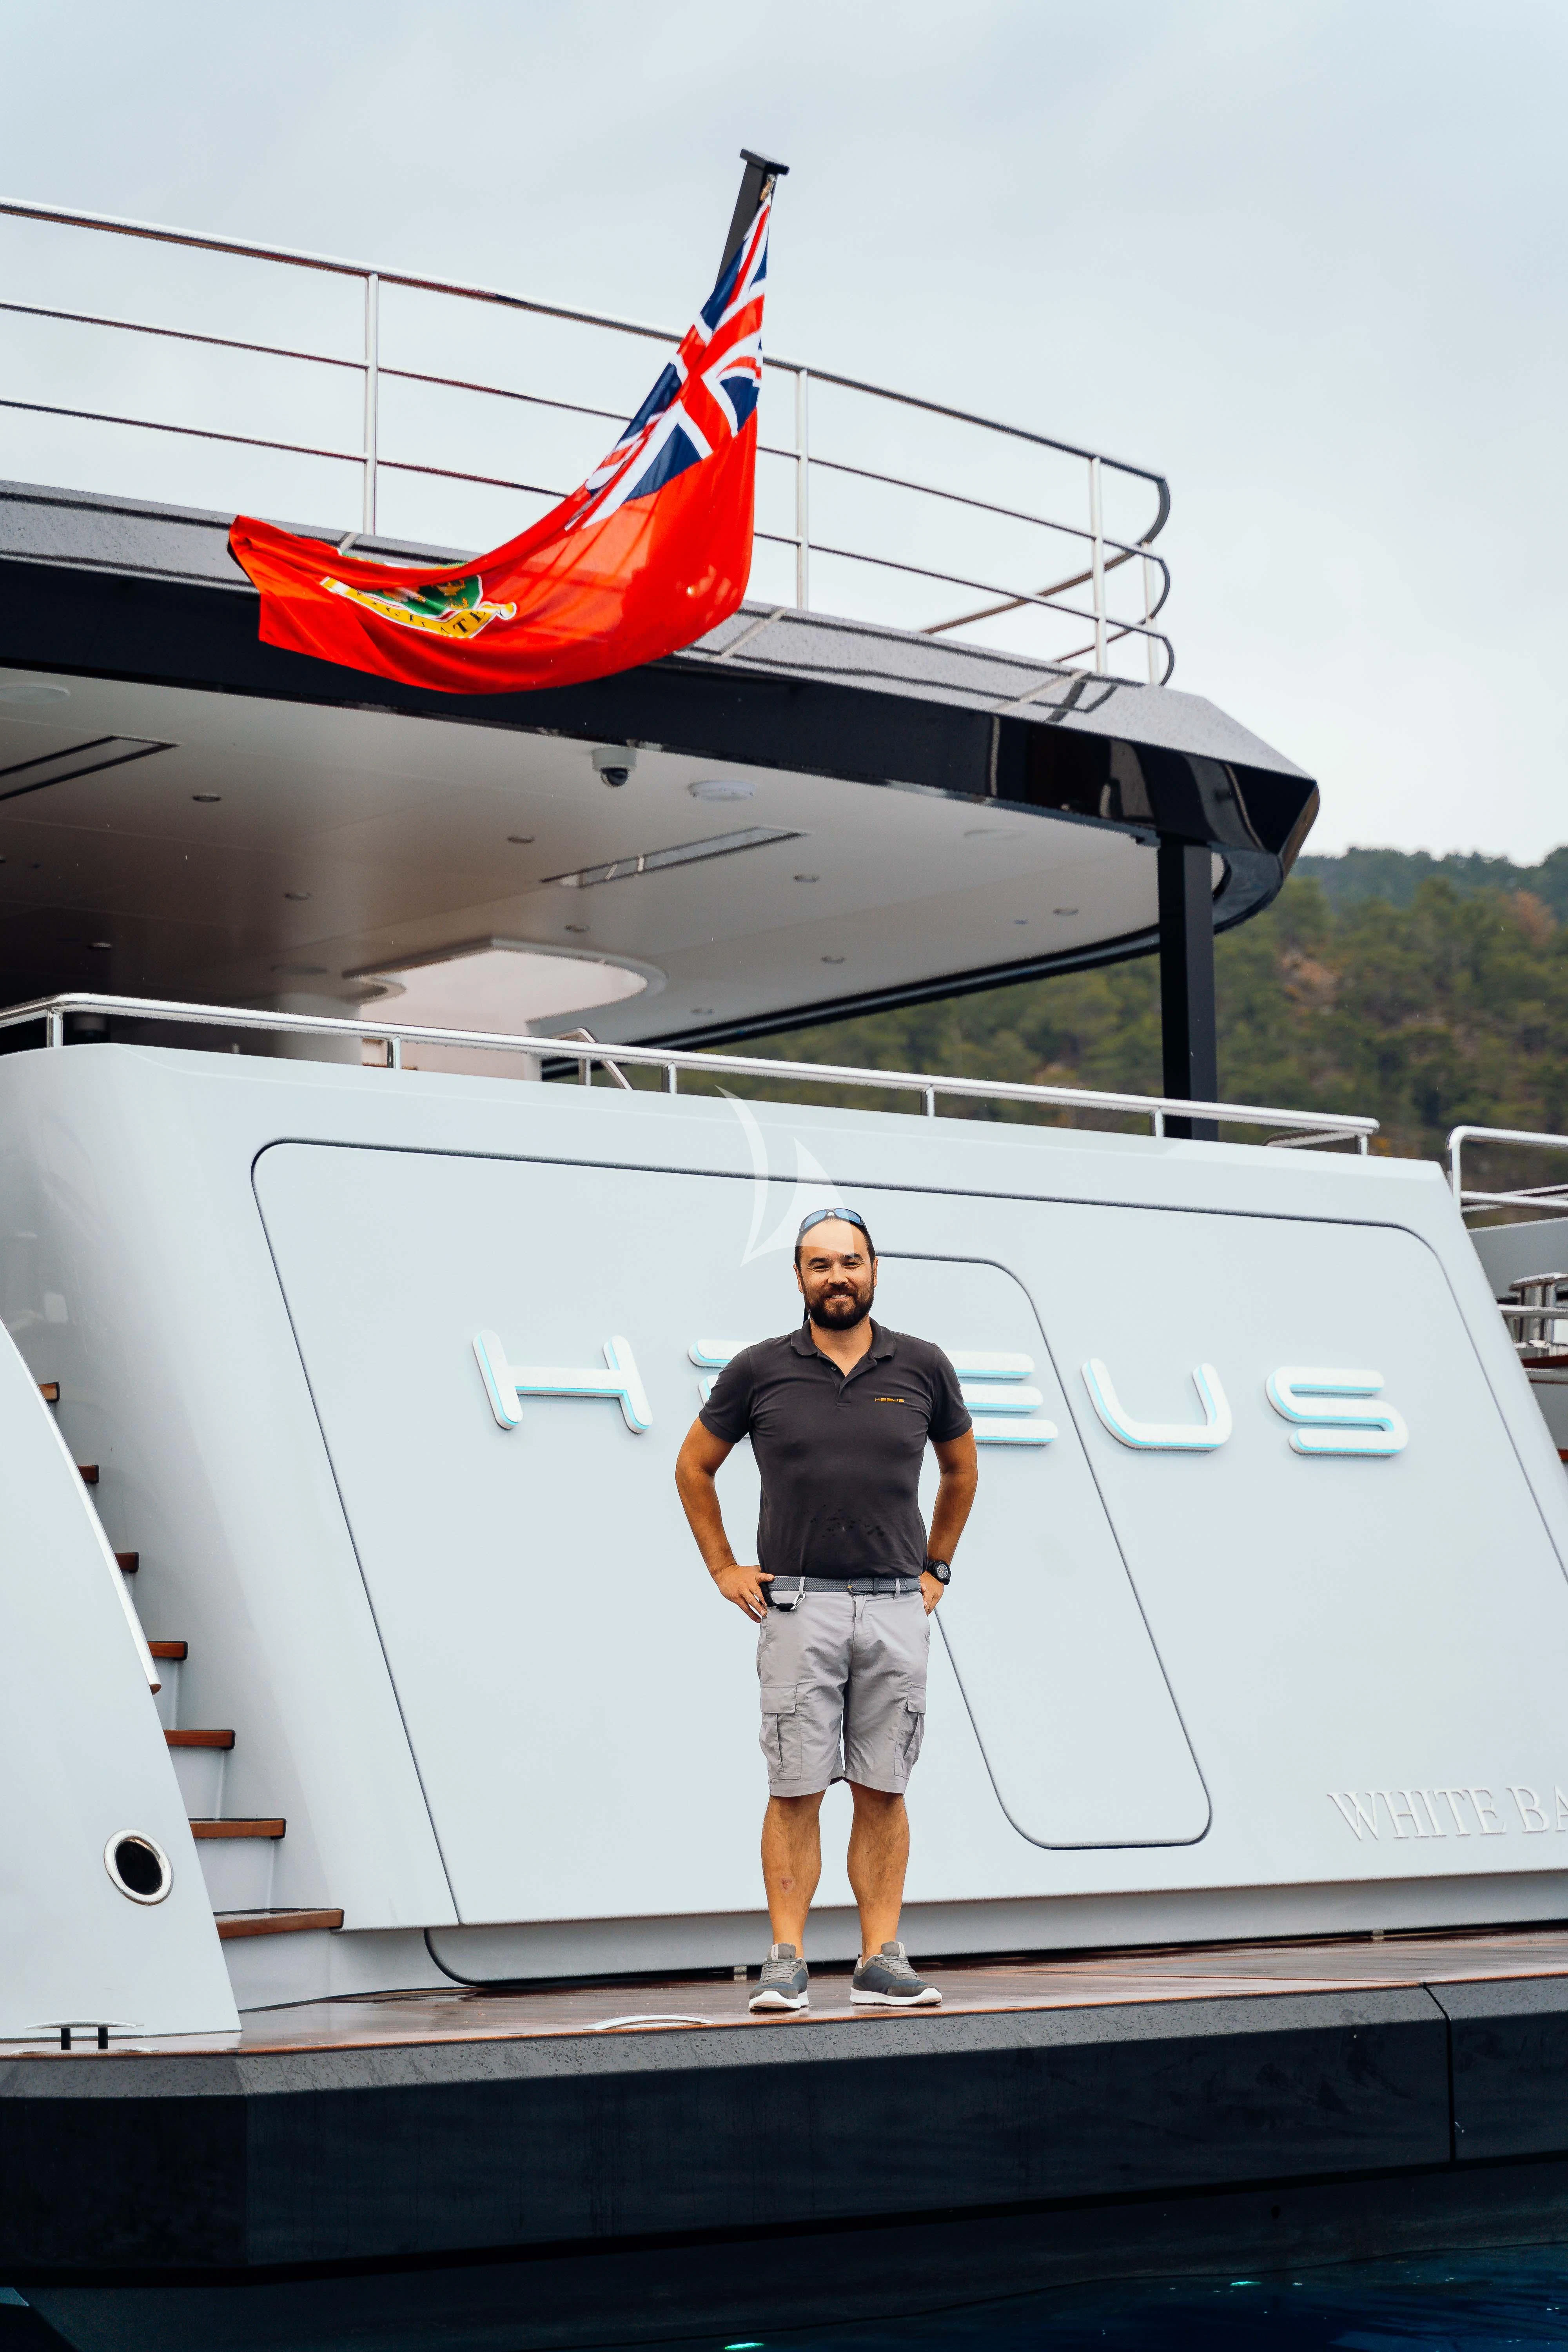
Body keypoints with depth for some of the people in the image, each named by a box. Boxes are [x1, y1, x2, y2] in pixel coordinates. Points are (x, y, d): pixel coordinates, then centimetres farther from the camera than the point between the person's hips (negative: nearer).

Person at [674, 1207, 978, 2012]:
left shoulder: (922, 1367, 6)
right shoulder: (759, 1371, 2)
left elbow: (960, 1468, 22)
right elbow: (694, 1467, 14)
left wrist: (936, 1568, 17)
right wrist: (724, 1569, 9)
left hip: (896, 1608, 1)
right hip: (798, 1606, -1)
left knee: (882, 1791, 3)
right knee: (795, 1792, -2)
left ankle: (881, 1960, 7)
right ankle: (787, 1963, 1)